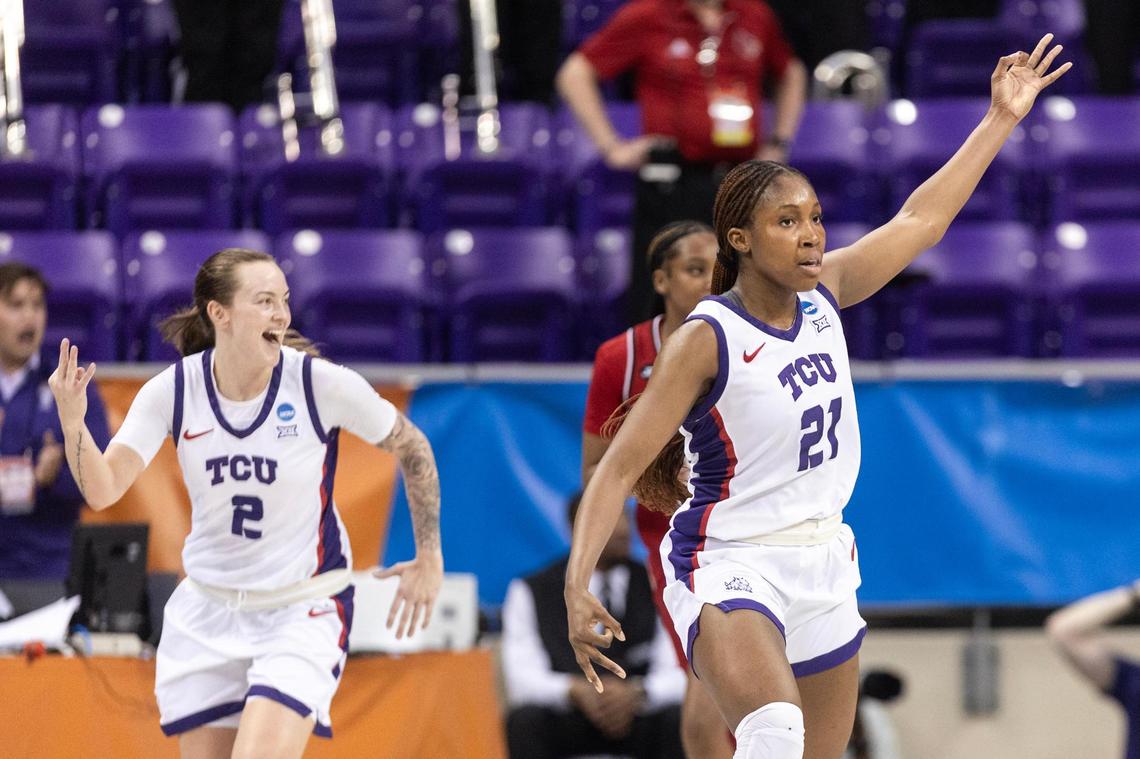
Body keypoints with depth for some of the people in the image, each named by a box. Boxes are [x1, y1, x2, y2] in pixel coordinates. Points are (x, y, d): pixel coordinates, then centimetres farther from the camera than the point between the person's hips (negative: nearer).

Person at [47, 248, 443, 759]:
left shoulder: (322, 383, -15)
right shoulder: (172, 391, -8)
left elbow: (413, 449, 0)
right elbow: (103, 490, -16)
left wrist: (429, 559, 2)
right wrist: (73, 423, -34)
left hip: (302, 613, -3)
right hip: (206, 614, 3)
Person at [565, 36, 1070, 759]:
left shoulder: (823, 294, 3)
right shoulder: (706, 340, -15)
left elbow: (920, 219, 16)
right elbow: (620, 466, -16)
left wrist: (1002, 118, 19)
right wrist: (578, 587, -28)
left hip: (823, 565, 7)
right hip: (731, 569, -7)